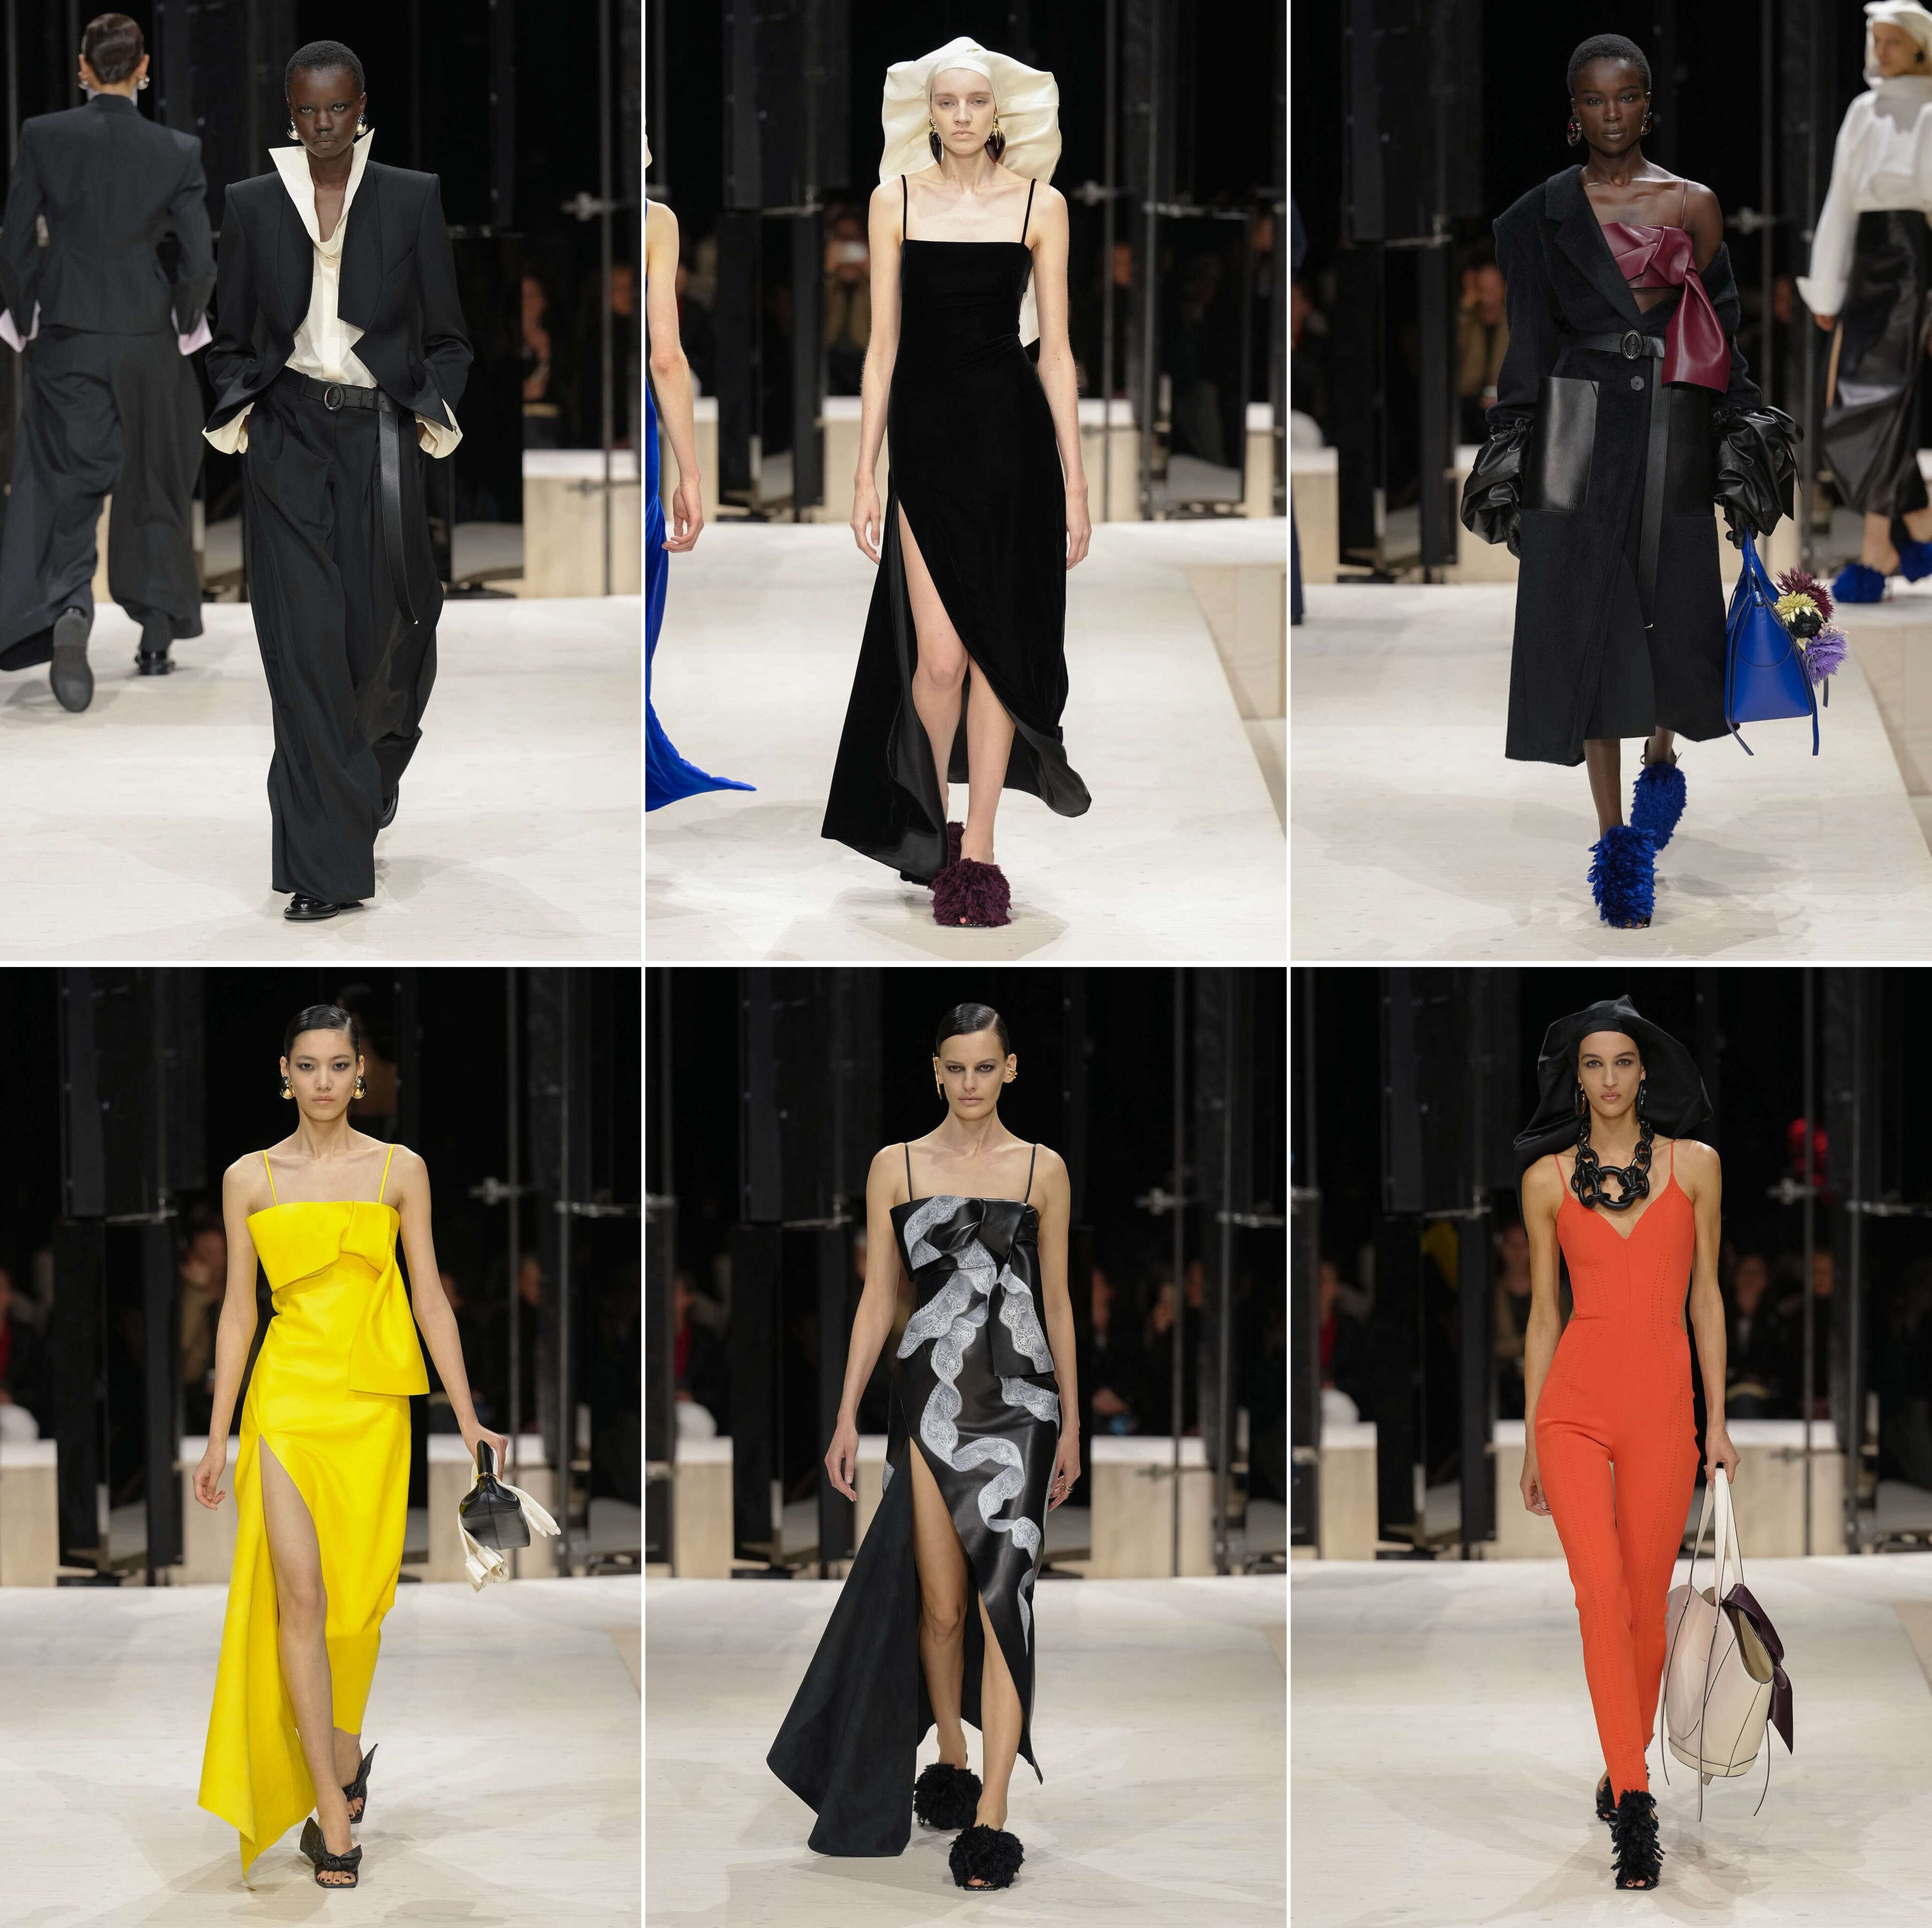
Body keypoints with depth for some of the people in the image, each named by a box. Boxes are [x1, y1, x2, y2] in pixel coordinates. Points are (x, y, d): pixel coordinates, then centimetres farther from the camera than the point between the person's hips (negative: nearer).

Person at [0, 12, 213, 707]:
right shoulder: (176, 153, -7)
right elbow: (199, 261, -6)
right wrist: (186, 323, 12)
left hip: (67, 342, -1)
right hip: (148, 341, 1)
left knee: (68, 488, 0)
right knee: (154, 487, 17)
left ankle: (68, 611, -26)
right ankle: (157, 635, 24)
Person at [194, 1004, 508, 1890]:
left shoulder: (399, 1170, 5)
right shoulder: (250, 1178, 5)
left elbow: (430, 1299, 6)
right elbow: (237, 1310, 8)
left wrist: (469, 1420, 3)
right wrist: (218, 1438, 7)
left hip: (373, 1401, 1)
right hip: (288, 1395, -1)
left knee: (357, 1598, 3)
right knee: (300, 1594, -10)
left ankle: (338, 1764, 23)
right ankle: (336, 1809, -10)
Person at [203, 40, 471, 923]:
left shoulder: (412, 199, 4)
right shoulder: (252, 205, 7)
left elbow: (447, 337, 8)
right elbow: (231, 340, 12)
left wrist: (435, 411, -8)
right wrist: (234, 406, -5)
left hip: (377, 434, 0)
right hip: (288, 438, 0)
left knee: (382, 634, -1)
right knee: (306, 642, -8)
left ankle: (372, 775, 35)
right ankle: (327, 865, -7)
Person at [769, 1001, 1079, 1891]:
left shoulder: (1043, 1170, 6)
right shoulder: (897, 1167, 6)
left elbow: (1056, 1300, 10)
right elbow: (877, 1298, 7)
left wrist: (1072, 1422, 10)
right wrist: (847, 1416, 3)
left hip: (1018, 1401, -1)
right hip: (930, 1395, 1)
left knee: (1002, 1600, -10)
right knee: (942, 1605, 4)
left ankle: (990, 1818, -14)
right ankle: (950, 1767, 27)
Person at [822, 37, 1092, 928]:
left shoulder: (1040, 204, 3)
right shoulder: (897, 201, 4)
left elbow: (1055, 349, 4)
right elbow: (884, 344, 5)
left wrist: (1075, 479, 1)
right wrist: (864, 474, 1)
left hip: (1012, 432, 0)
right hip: (924, 431, 0)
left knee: (998, 645, 1)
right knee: (940, 656, -8)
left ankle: (976, 849, 9)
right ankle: (930, 817, 17)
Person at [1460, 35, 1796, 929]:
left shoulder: (1694, 206, 7)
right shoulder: (1542, 215, 5)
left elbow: (1722, 338, 9)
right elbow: (1526, 345, 5)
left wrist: (1742, 447, 2)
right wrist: (1512, 458, -1)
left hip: (1671, 434, 1)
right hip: (1578, 430, -1)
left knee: (1678, 621, -1)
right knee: (1587, 628, -3)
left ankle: (1661, 758, 33)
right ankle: (1615, 839, 1)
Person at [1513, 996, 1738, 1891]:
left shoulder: (1694, 1165, 7)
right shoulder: (1548, 1178, 7)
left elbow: (1705, 1297, 10)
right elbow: (1542, 1314, 11)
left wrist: (1717, 1422, 7)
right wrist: (1531, 1440, 11)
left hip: (1662, 1400, 1)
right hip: (1574, 1401, -1)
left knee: (1645, 1605, 4)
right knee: (1602, 1590, -16)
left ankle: (1622, 1771, 25)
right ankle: (1635, 1807, -20)